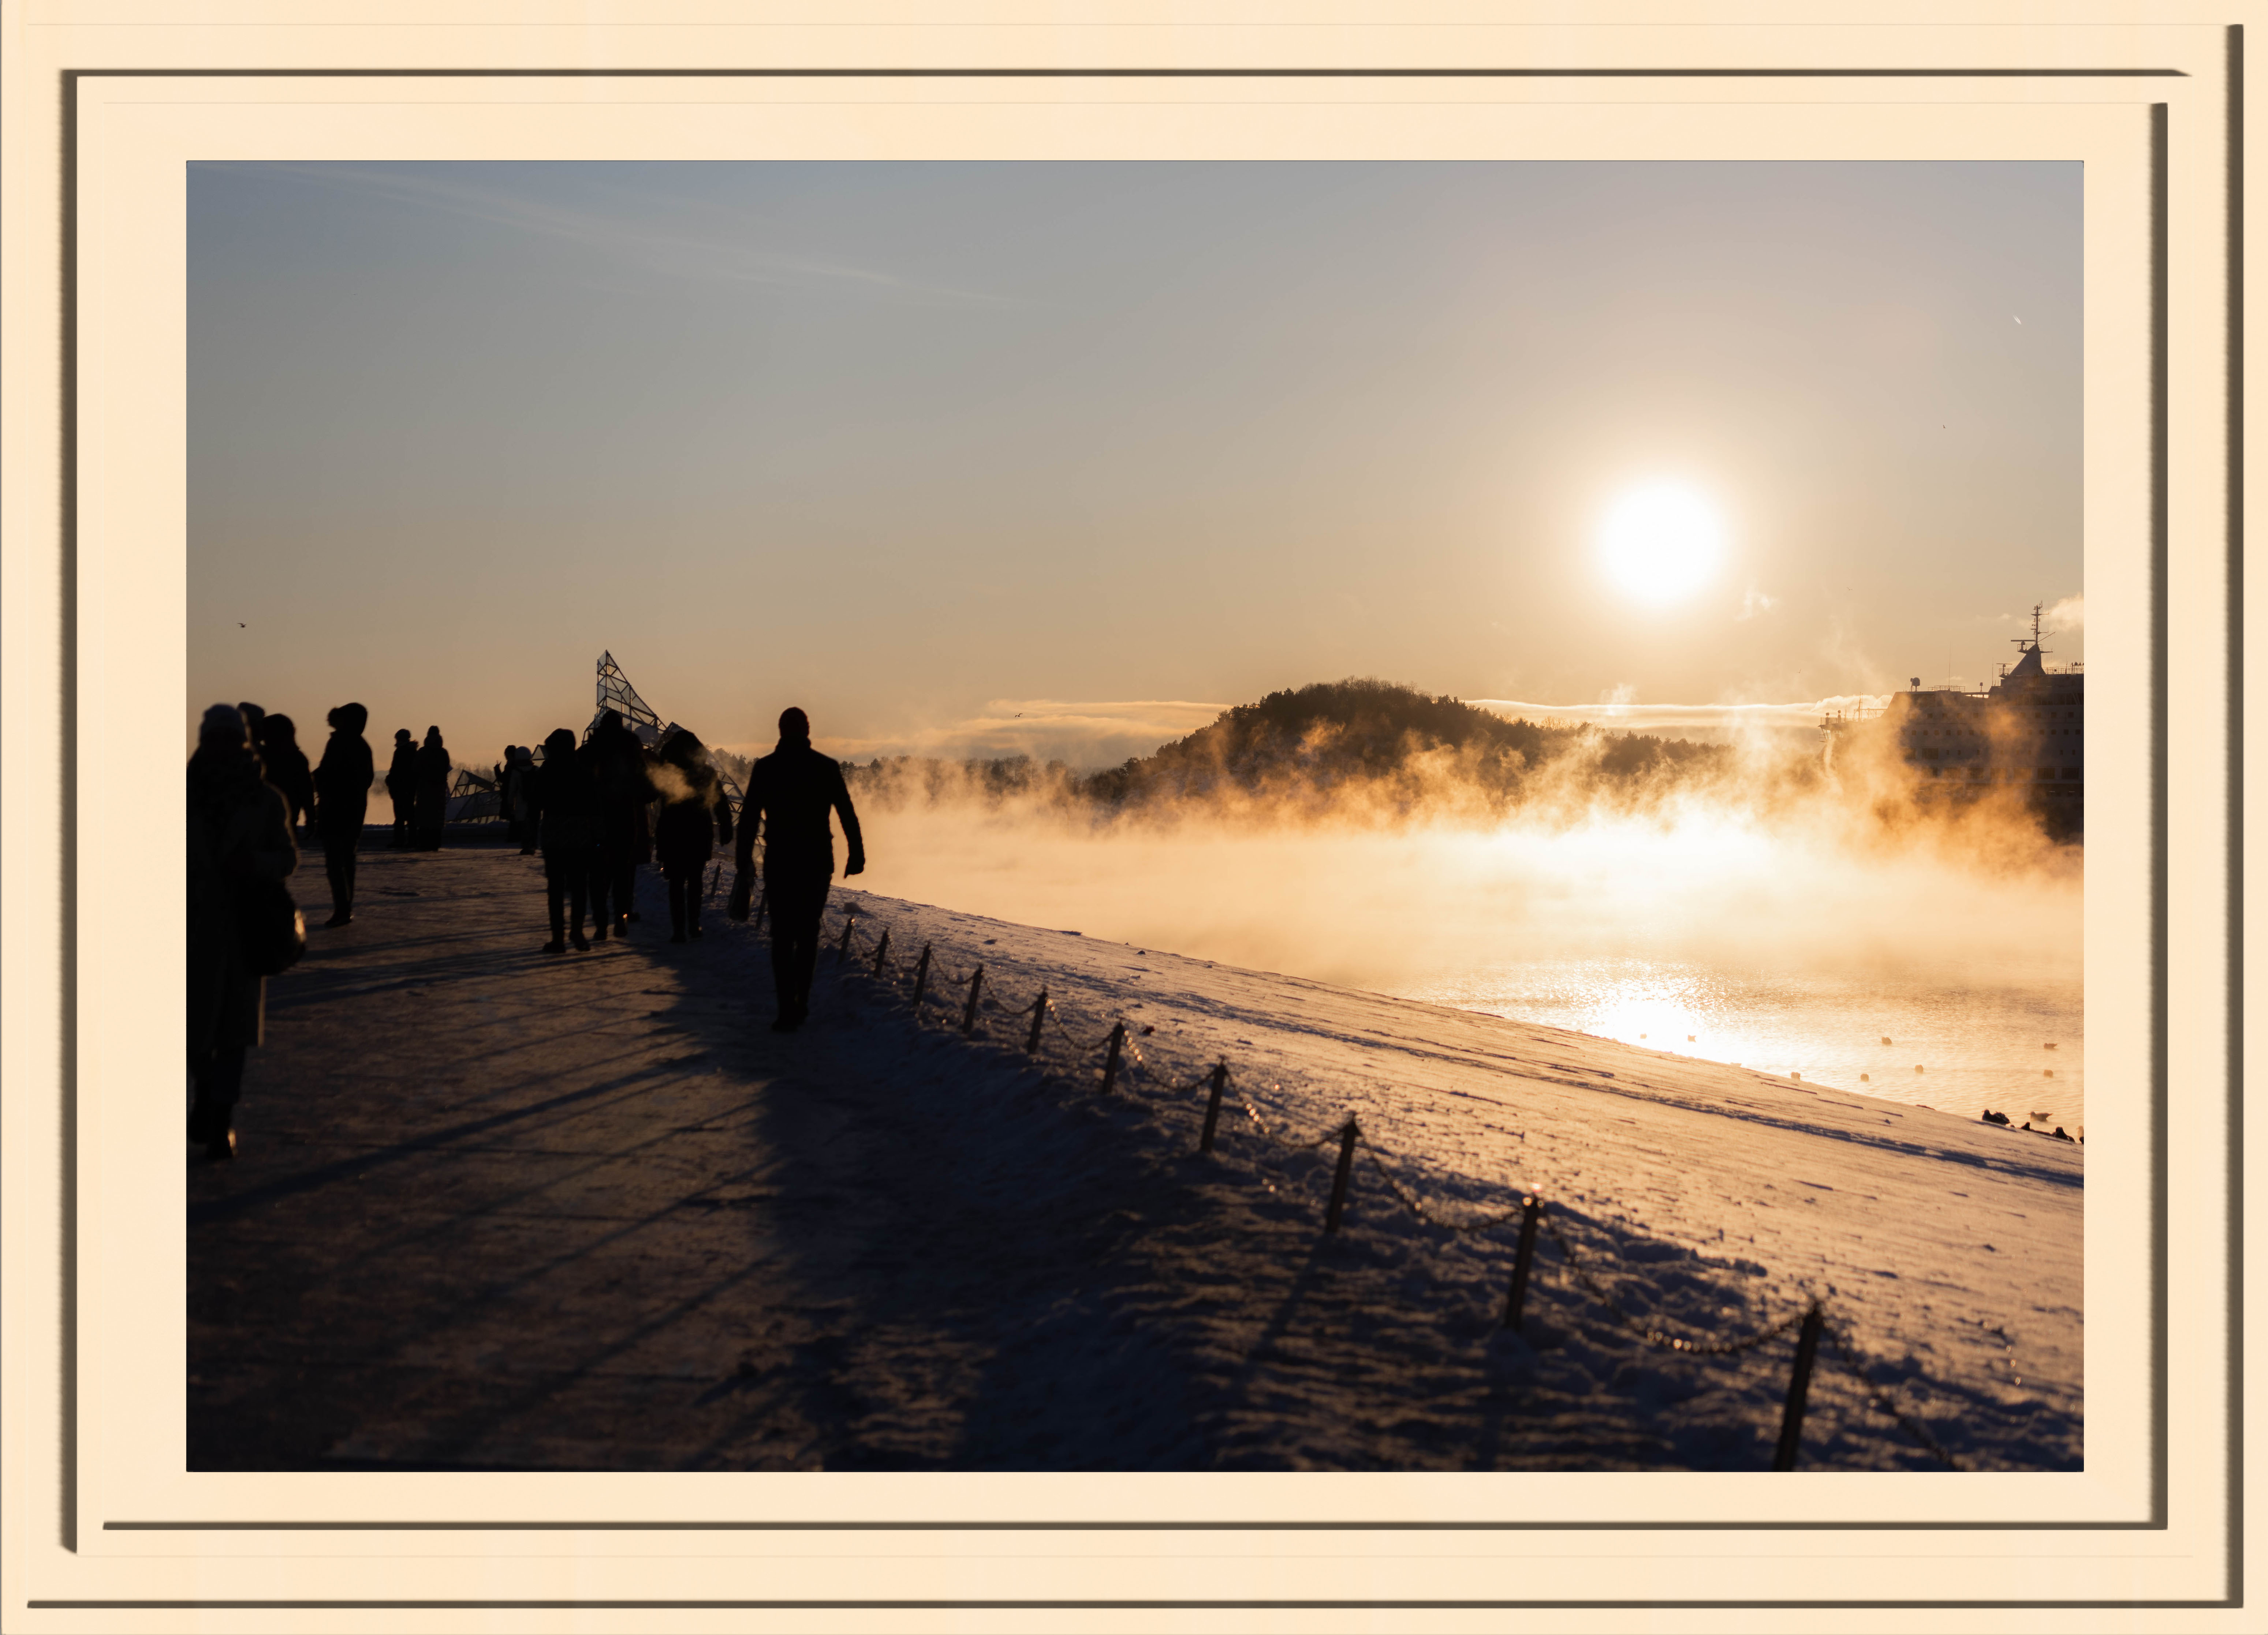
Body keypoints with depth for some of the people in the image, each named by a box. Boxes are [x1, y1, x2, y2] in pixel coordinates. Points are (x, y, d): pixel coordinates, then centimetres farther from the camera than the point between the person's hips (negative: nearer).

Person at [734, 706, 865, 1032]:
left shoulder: (765, 768, -1)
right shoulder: (827, 767, -1)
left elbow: (748, 817, -2)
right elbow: (848, 815, -2)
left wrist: (743, 862, 3)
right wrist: (856, 855, 3)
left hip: (780, 862, -1)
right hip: (818, 862, 1)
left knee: (783, 936, 2)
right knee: (809, 933, 14)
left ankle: (788, 1009, -7)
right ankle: (800, 1004, 17)